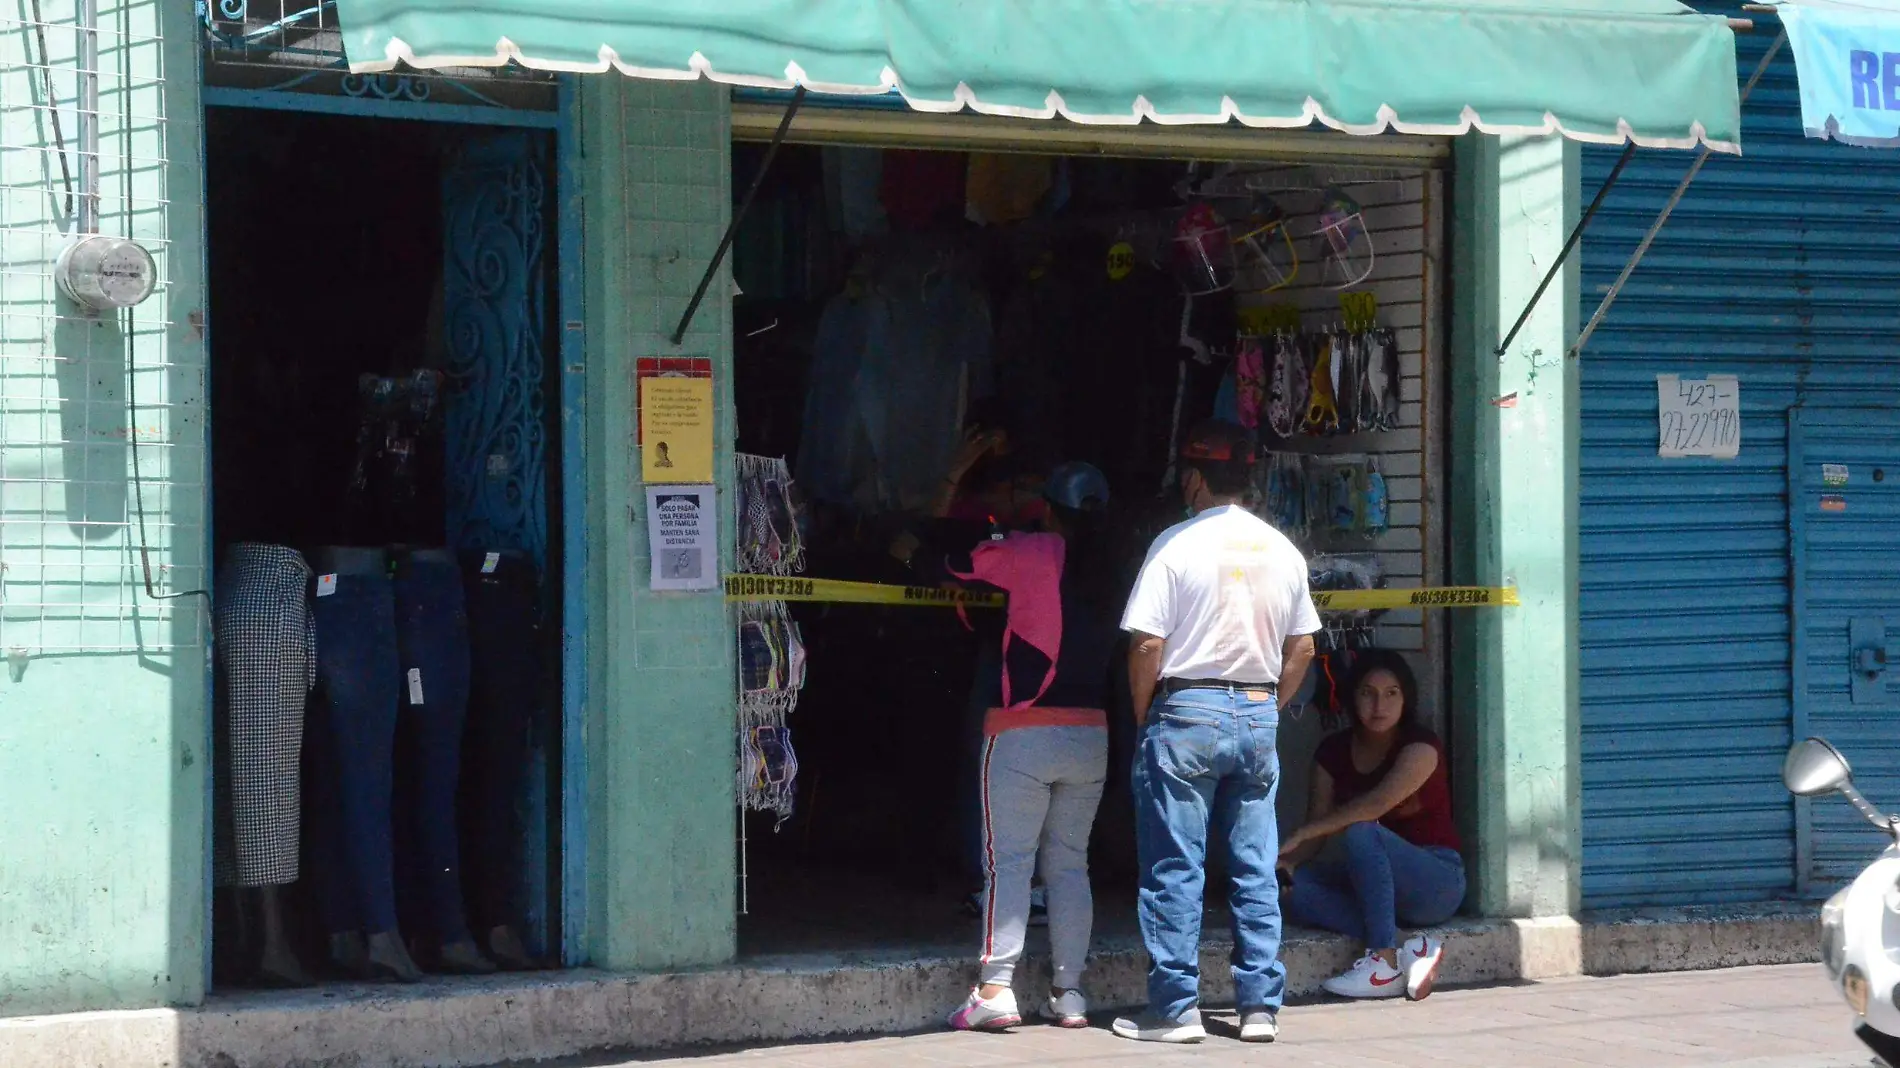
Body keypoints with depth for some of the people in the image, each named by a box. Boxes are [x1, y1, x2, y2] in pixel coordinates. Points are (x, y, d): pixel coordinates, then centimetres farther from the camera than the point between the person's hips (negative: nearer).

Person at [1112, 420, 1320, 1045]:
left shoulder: (1178, 545, -9)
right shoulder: (1281, 550, 7)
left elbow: (1147, 644, -12)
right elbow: (1302, 648, 11)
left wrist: (1142, 715, 0)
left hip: (1186, 713, -5)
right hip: (1258, 716, 5)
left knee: (1174, 869, 0)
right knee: (1256, 869, 8)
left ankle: (1175, 1008, 1)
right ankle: (1261, 1006, 9)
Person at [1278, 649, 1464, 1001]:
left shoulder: (1420, 747, -12)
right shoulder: (1334, 753, 5)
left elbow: (1378, 804, -28)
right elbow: (1318, 831, 1)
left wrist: (1298, 836, -30)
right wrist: (1289, 861, -22)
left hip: (1437, 882, -6)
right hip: (1378, 882, 6)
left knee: (1360, 833, -32)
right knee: (1298, 888, -22)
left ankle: (1385, 961, -34)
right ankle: (1407, 954, -31)